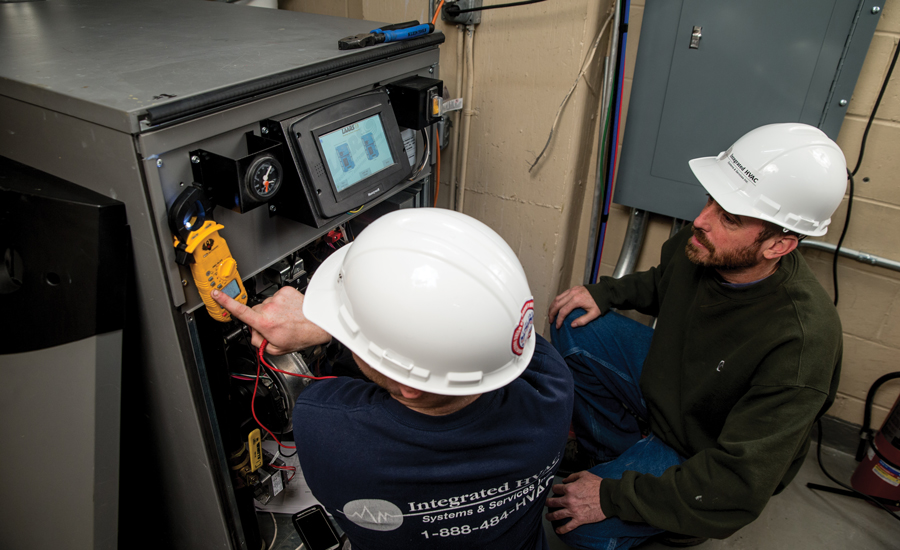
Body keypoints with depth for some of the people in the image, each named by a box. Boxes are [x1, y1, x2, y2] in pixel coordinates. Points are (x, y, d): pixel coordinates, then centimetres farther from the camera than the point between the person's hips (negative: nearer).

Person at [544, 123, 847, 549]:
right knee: (573, 327, -7)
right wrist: (603, 292, -10)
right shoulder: (699, 245, -19)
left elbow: (740, 486, -34)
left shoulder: (800, 342, -37)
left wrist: (613, 497, -29)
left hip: (706, 454, -6)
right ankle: (618, 453, 9)